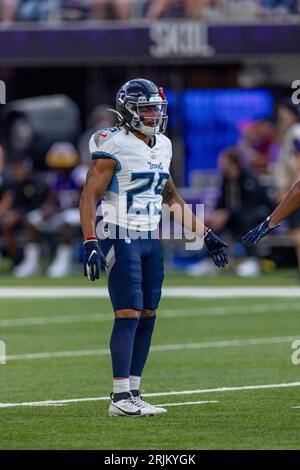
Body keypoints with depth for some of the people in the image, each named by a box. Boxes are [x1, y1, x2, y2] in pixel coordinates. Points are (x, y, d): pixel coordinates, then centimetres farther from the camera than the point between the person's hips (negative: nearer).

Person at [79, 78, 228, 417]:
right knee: (128, 314, -11)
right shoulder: (114, 146, -11)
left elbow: (172, 198, 22)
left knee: (147, 316, 6)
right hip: (121, 238, -8)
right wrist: (90, 244, -22)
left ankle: (132, 393, 11)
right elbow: (89, 197, -13)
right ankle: (120, 399, -10)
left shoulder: (161, 147, 12)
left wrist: (205, 235, 20)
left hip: (150, 240, 8)